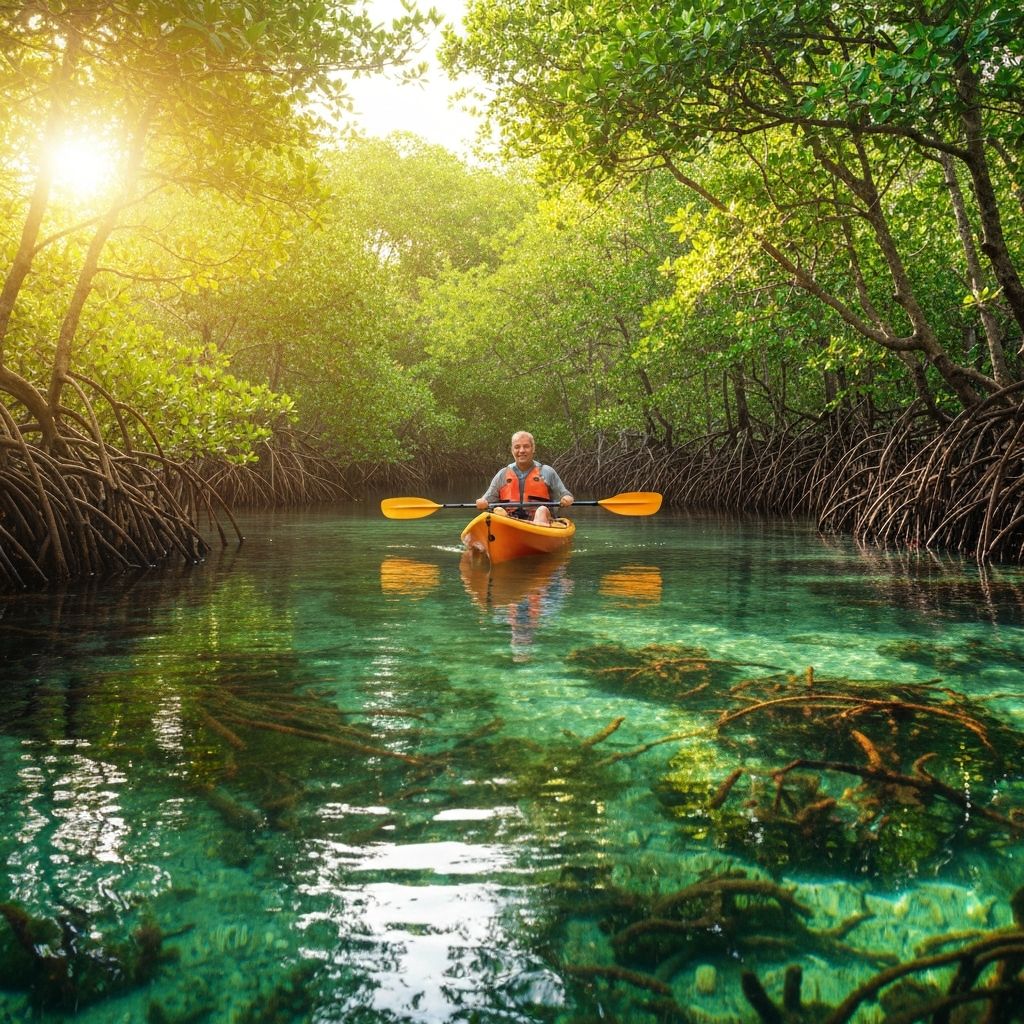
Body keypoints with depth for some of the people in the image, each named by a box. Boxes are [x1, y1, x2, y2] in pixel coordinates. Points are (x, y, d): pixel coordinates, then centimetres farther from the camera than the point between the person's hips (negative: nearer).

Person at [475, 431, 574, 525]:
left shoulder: (547, 472, 16)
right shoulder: (502, 475, 19)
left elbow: (564, 494, 15)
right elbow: (487, 500, 18)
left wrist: (567, 499, -10)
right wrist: (482, 503, -6)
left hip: (540, 519, -1)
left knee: (542, 510, -31)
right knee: (498, 511, -27)